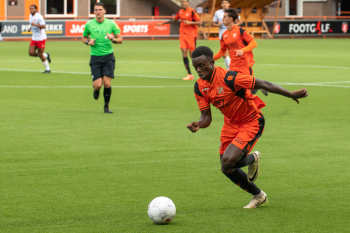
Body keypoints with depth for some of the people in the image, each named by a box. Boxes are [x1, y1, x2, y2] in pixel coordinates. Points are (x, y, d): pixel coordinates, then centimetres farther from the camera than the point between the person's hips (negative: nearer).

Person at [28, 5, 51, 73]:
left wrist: (35, 25, -38)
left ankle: (47, 69, 14)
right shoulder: (30, 16, 8)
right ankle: (46, 55, 20)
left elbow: (44, 26, -27)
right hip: (34, 38, 8)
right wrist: (30, 28, 6)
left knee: (40, 54, -4)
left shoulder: (39, 17, -18)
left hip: (41, 38, -8)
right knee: (31, 53, -4)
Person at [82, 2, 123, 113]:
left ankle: (106, 106, 8)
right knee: (98, 85, -9)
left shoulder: (111, 24, -2)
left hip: (108, 57, 0)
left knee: (107, 82, -11)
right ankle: (96, 91, 31)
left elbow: (120, 39, 4)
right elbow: (84, 38, 15)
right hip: (95, 58, 0)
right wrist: (88, 42, -8)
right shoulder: (89, 24, 0)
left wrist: (113, 39, -18)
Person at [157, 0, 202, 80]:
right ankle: (189, 75, -3)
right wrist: (163, 23, 33)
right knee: (184, 53, -6)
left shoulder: (192, 11, -10)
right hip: (183, 34, 5)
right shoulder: (180, 12, 10)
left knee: (192, 54, -5)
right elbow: (174, 20, 28)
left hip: (191, 35, -5)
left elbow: (200, 22, -13)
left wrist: (190, 22, -23)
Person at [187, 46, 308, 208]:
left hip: (251, 123, -7)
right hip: (230, 123, 7)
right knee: (227, 170, 9)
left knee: (228, 160, -25)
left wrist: (291, 95, -26)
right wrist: (198, 125, -28)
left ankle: (252, 159, 12)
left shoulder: (228, 78, -29)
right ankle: (258, 196, 33)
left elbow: (263, 84, -26)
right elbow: (206, 117, -4)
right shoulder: (200, 87, -7)